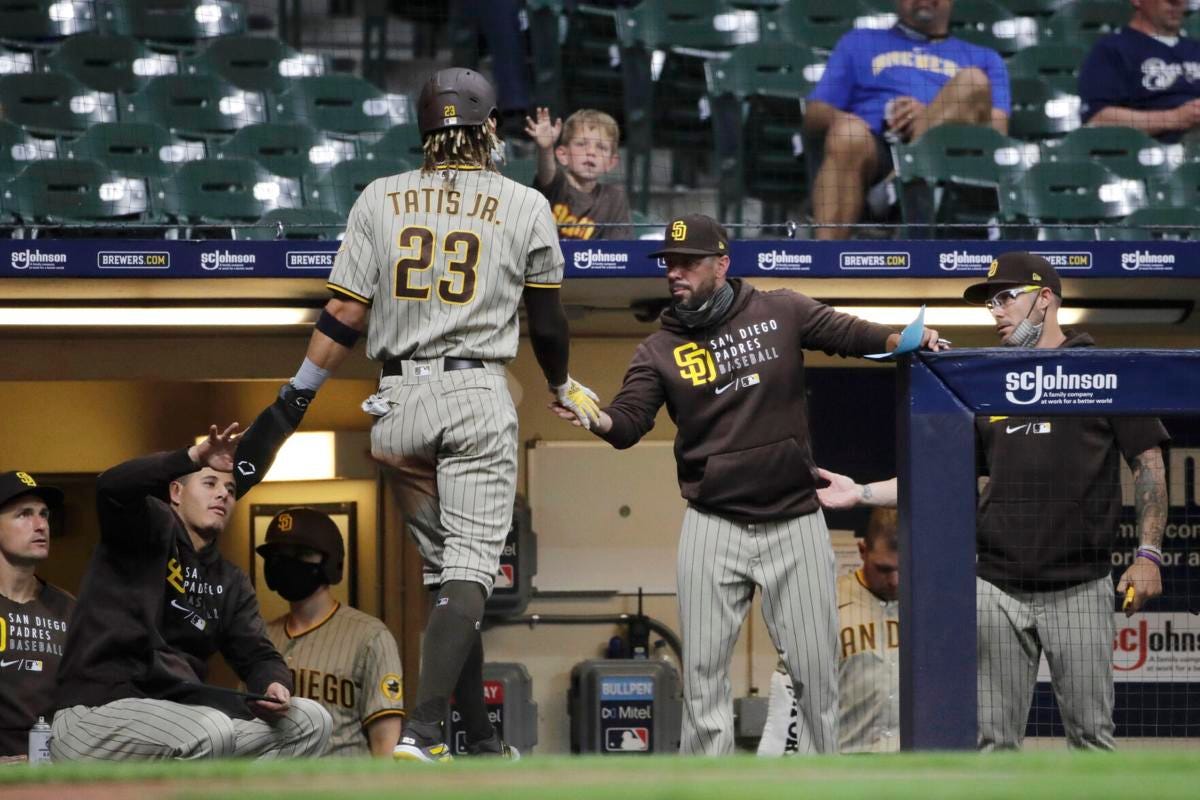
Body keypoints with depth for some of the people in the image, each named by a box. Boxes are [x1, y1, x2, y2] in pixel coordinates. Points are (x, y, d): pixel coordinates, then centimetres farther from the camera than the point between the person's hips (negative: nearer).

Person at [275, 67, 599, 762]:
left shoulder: (380, 199, 6)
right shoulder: (524, 206, 1)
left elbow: (345, 315, 1)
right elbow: (547, 320, 10)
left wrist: (296, 397, 8)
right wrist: (563, 387, 28)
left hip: (399, 402, 3)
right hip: (477, 395, -3)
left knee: (447, 567, 13)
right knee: (470, 567, -7)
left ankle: (481, 740, 15)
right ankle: (422, 731, -23)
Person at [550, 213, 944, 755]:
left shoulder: (780, 313, 2)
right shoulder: (660, 349, 2)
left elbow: (847, 333, -2)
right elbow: (627, 424, -8)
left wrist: (904, 339, -22)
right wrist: (593, 417, -31)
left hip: (794, 522, -1)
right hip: (713, 526, 1)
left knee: (814, 666, 2)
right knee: (703, 669, -1)